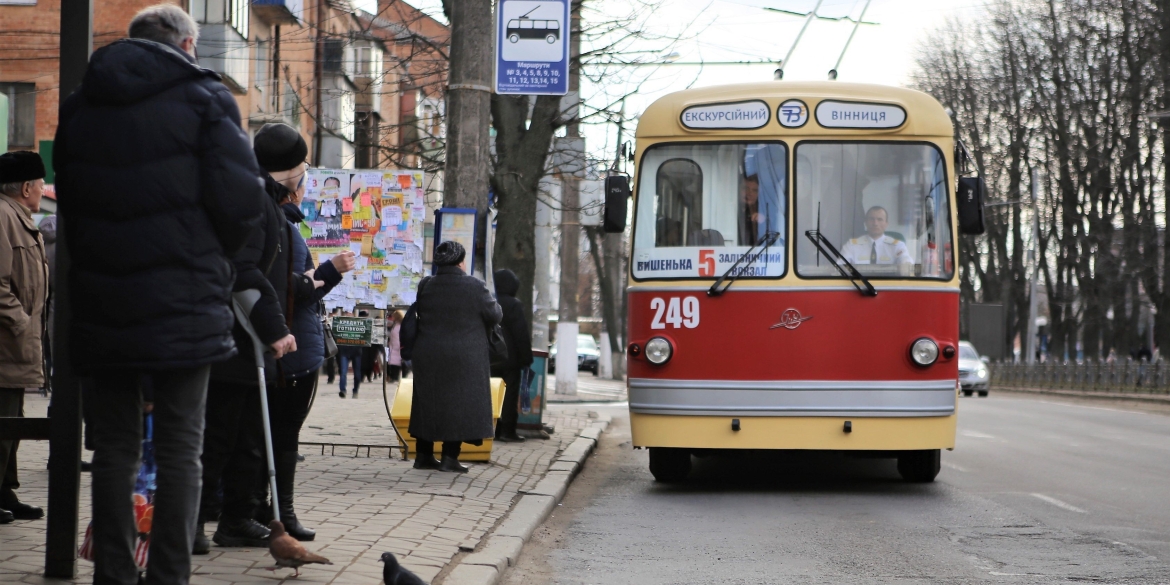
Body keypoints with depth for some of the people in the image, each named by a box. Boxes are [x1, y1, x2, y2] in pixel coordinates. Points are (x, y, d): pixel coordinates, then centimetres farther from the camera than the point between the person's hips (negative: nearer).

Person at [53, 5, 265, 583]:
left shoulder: (80, 103, 12)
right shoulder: (204, 97, -2)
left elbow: (66, 199, 13)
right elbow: (240, 199, -9)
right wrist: (211, 257, 8)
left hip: (102, 302, 4)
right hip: (183, 304, -4)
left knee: (113, 445, 10)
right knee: (179, 446, 1)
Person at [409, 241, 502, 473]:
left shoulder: (425, 286, -1)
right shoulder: (474, 287, -11)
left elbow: (418, 315, 10)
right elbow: (495, 315, -4)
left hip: (428, 357, 4)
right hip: (464, 359, -4)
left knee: (429, 402, 14)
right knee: (460, 403, 4)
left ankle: (424, 455, 18)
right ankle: (450, 457, 0)